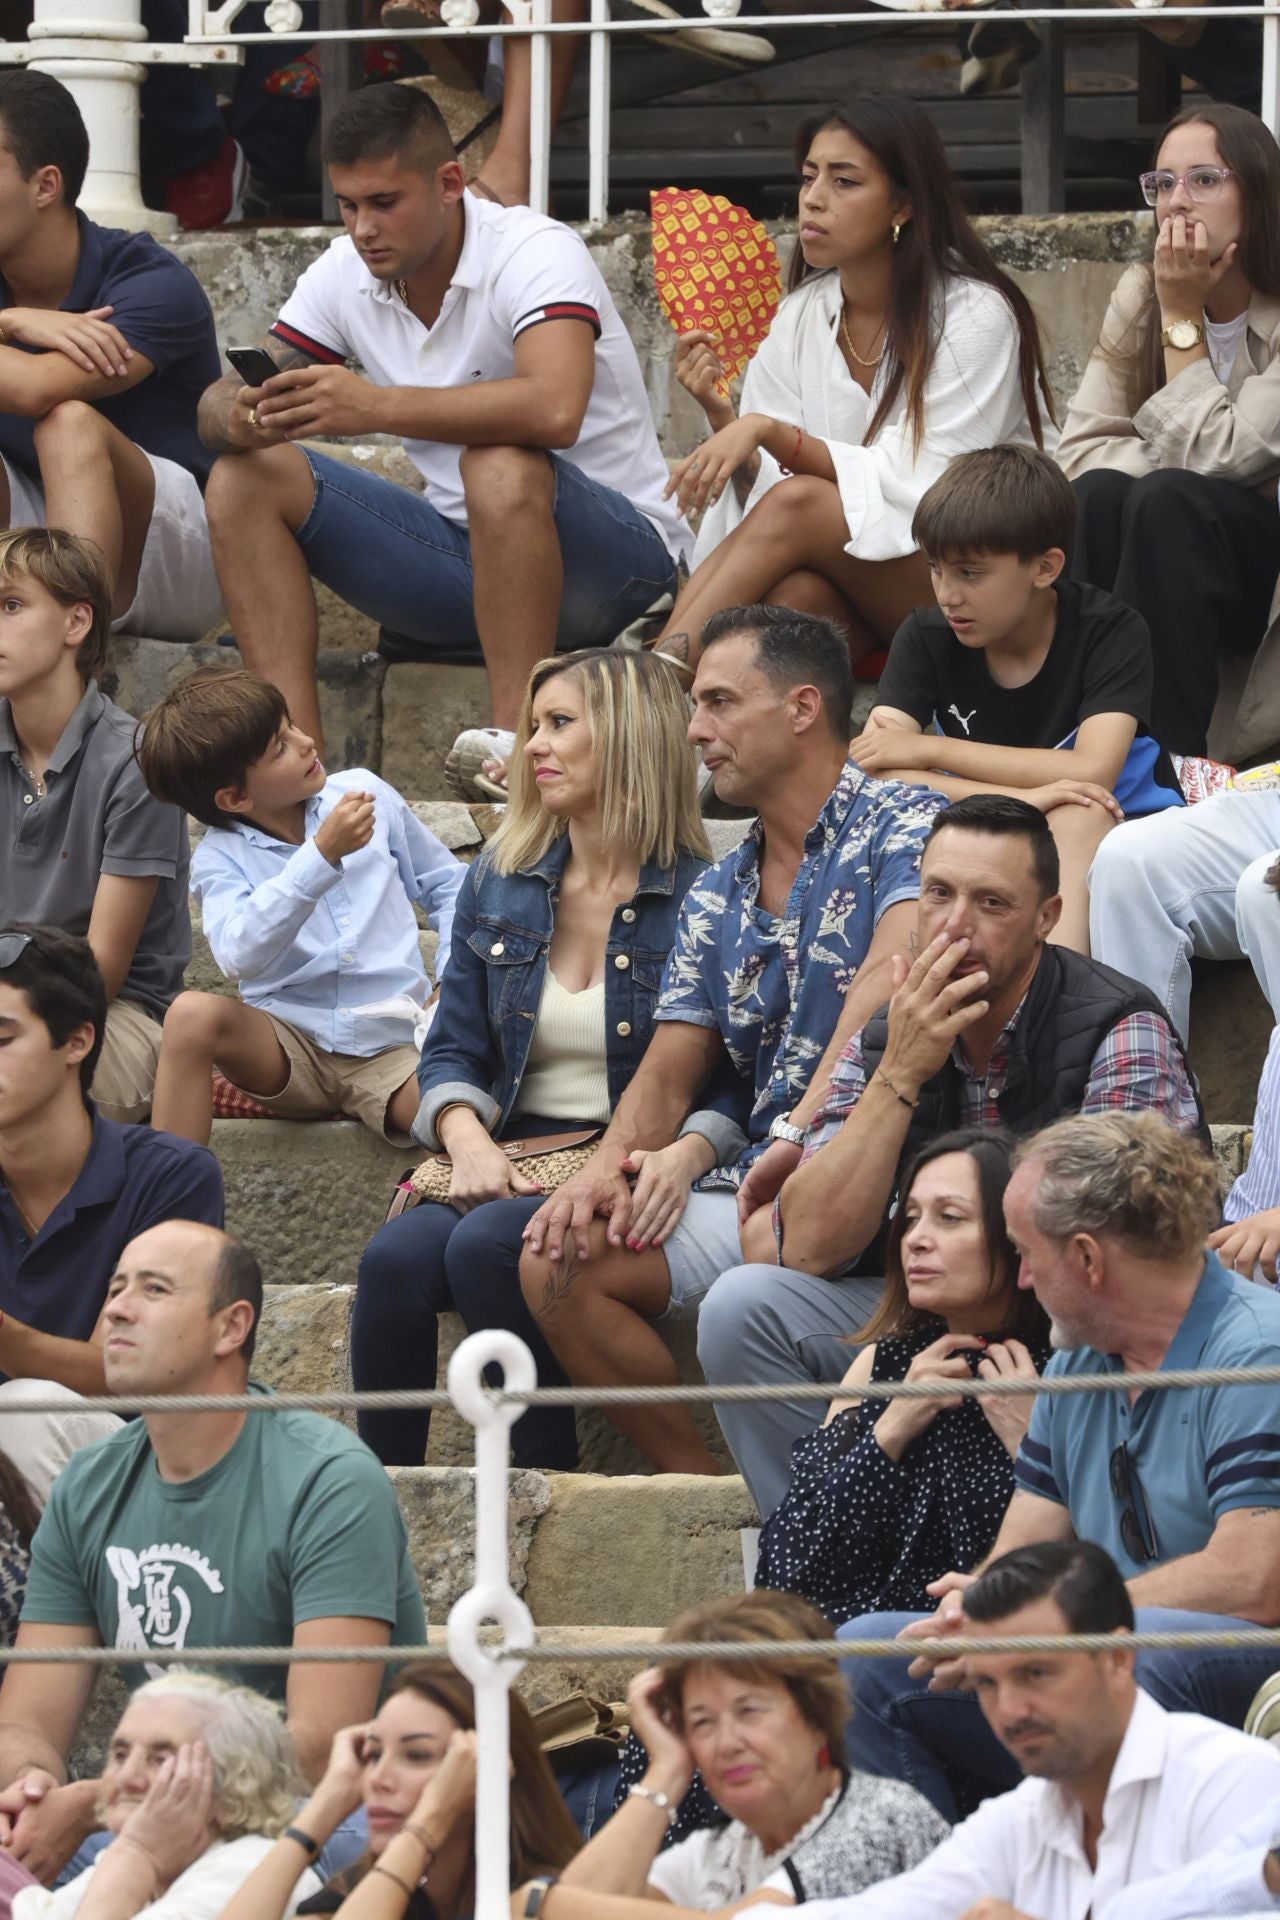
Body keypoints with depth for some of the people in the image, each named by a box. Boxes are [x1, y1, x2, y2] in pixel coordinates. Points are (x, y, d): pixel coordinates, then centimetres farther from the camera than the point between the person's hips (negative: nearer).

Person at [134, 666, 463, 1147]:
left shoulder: (364, 791, 6)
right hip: (290, 1048, 0)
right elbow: (240, 956, -25)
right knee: (193, 1013, -33)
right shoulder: (222, 857, -3)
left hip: (390, 1048, 0)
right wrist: (321, 855, -30)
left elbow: (446, 886, 20)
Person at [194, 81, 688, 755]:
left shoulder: (535, 254, -20)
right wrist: (241, 418, -28)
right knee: (245, 479, -8)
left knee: (500, 466, -38)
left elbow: (554, 410, -39)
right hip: (463, 549, 7)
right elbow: (218, 404, -1)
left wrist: (374, 407, -44)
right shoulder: (344, 275, 0)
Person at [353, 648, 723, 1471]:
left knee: (487, 1245, -34)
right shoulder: (499, 885, 15)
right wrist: (470, 1142, -8)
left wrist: (685, 1155, -25)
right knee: (397, 1255, -28)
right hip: (511, 1166, 4)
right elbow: (454, 1053, 14)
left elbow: (737, 1086, -4)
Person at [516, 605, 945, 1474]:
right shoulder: (717, 899, 20)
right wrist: (609, 1166, -6)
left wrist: (804, 1134, -31)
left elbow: (890, 979, -21)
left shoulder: (903, 828, -4)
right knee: (559, 1259, -9)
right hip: (763, 1183, 8)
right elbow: (669, 1075, 17)